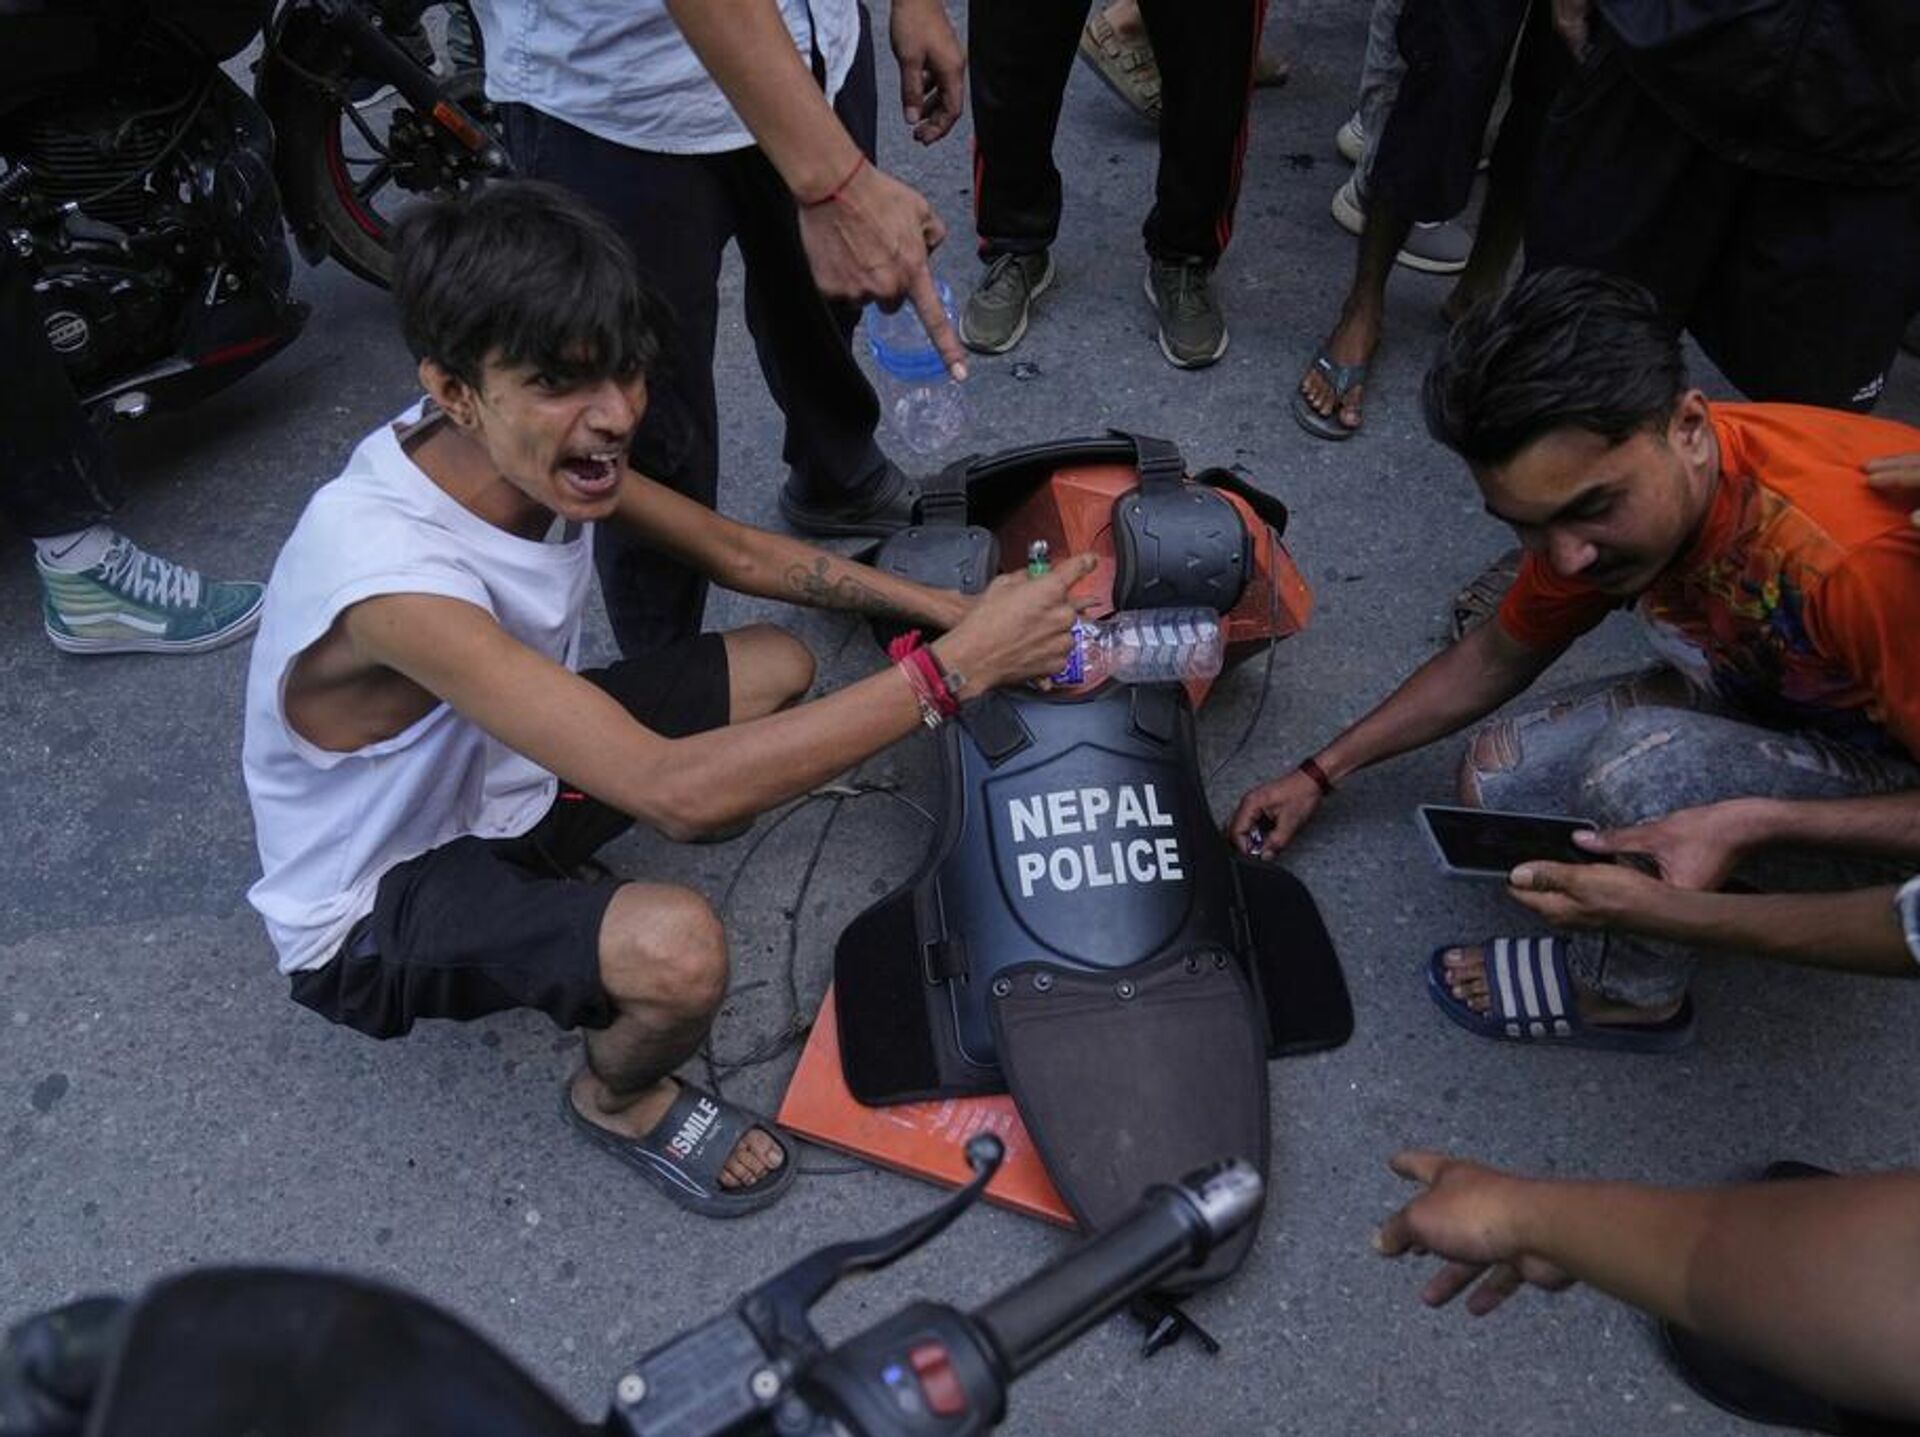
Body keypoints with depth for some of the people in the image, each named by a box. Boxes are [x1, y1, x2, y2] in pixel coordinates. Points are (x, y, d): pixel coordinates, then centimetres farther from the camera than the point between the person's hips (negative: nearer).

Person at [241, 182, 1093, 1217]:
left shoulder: (537, 447, -16)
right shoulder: (389, 574, -39)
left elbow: (738, 555, -1)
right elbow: (675, 792, -44)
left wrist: (948, 609, -12)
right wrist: (956, 667, -42)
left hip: (492, 775, 8)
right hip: (369, 915, -7)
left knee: (778, 666, 5)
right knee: (677, 950, -35)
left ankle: (542, 873, 8)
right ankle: (616, 1099, 2)